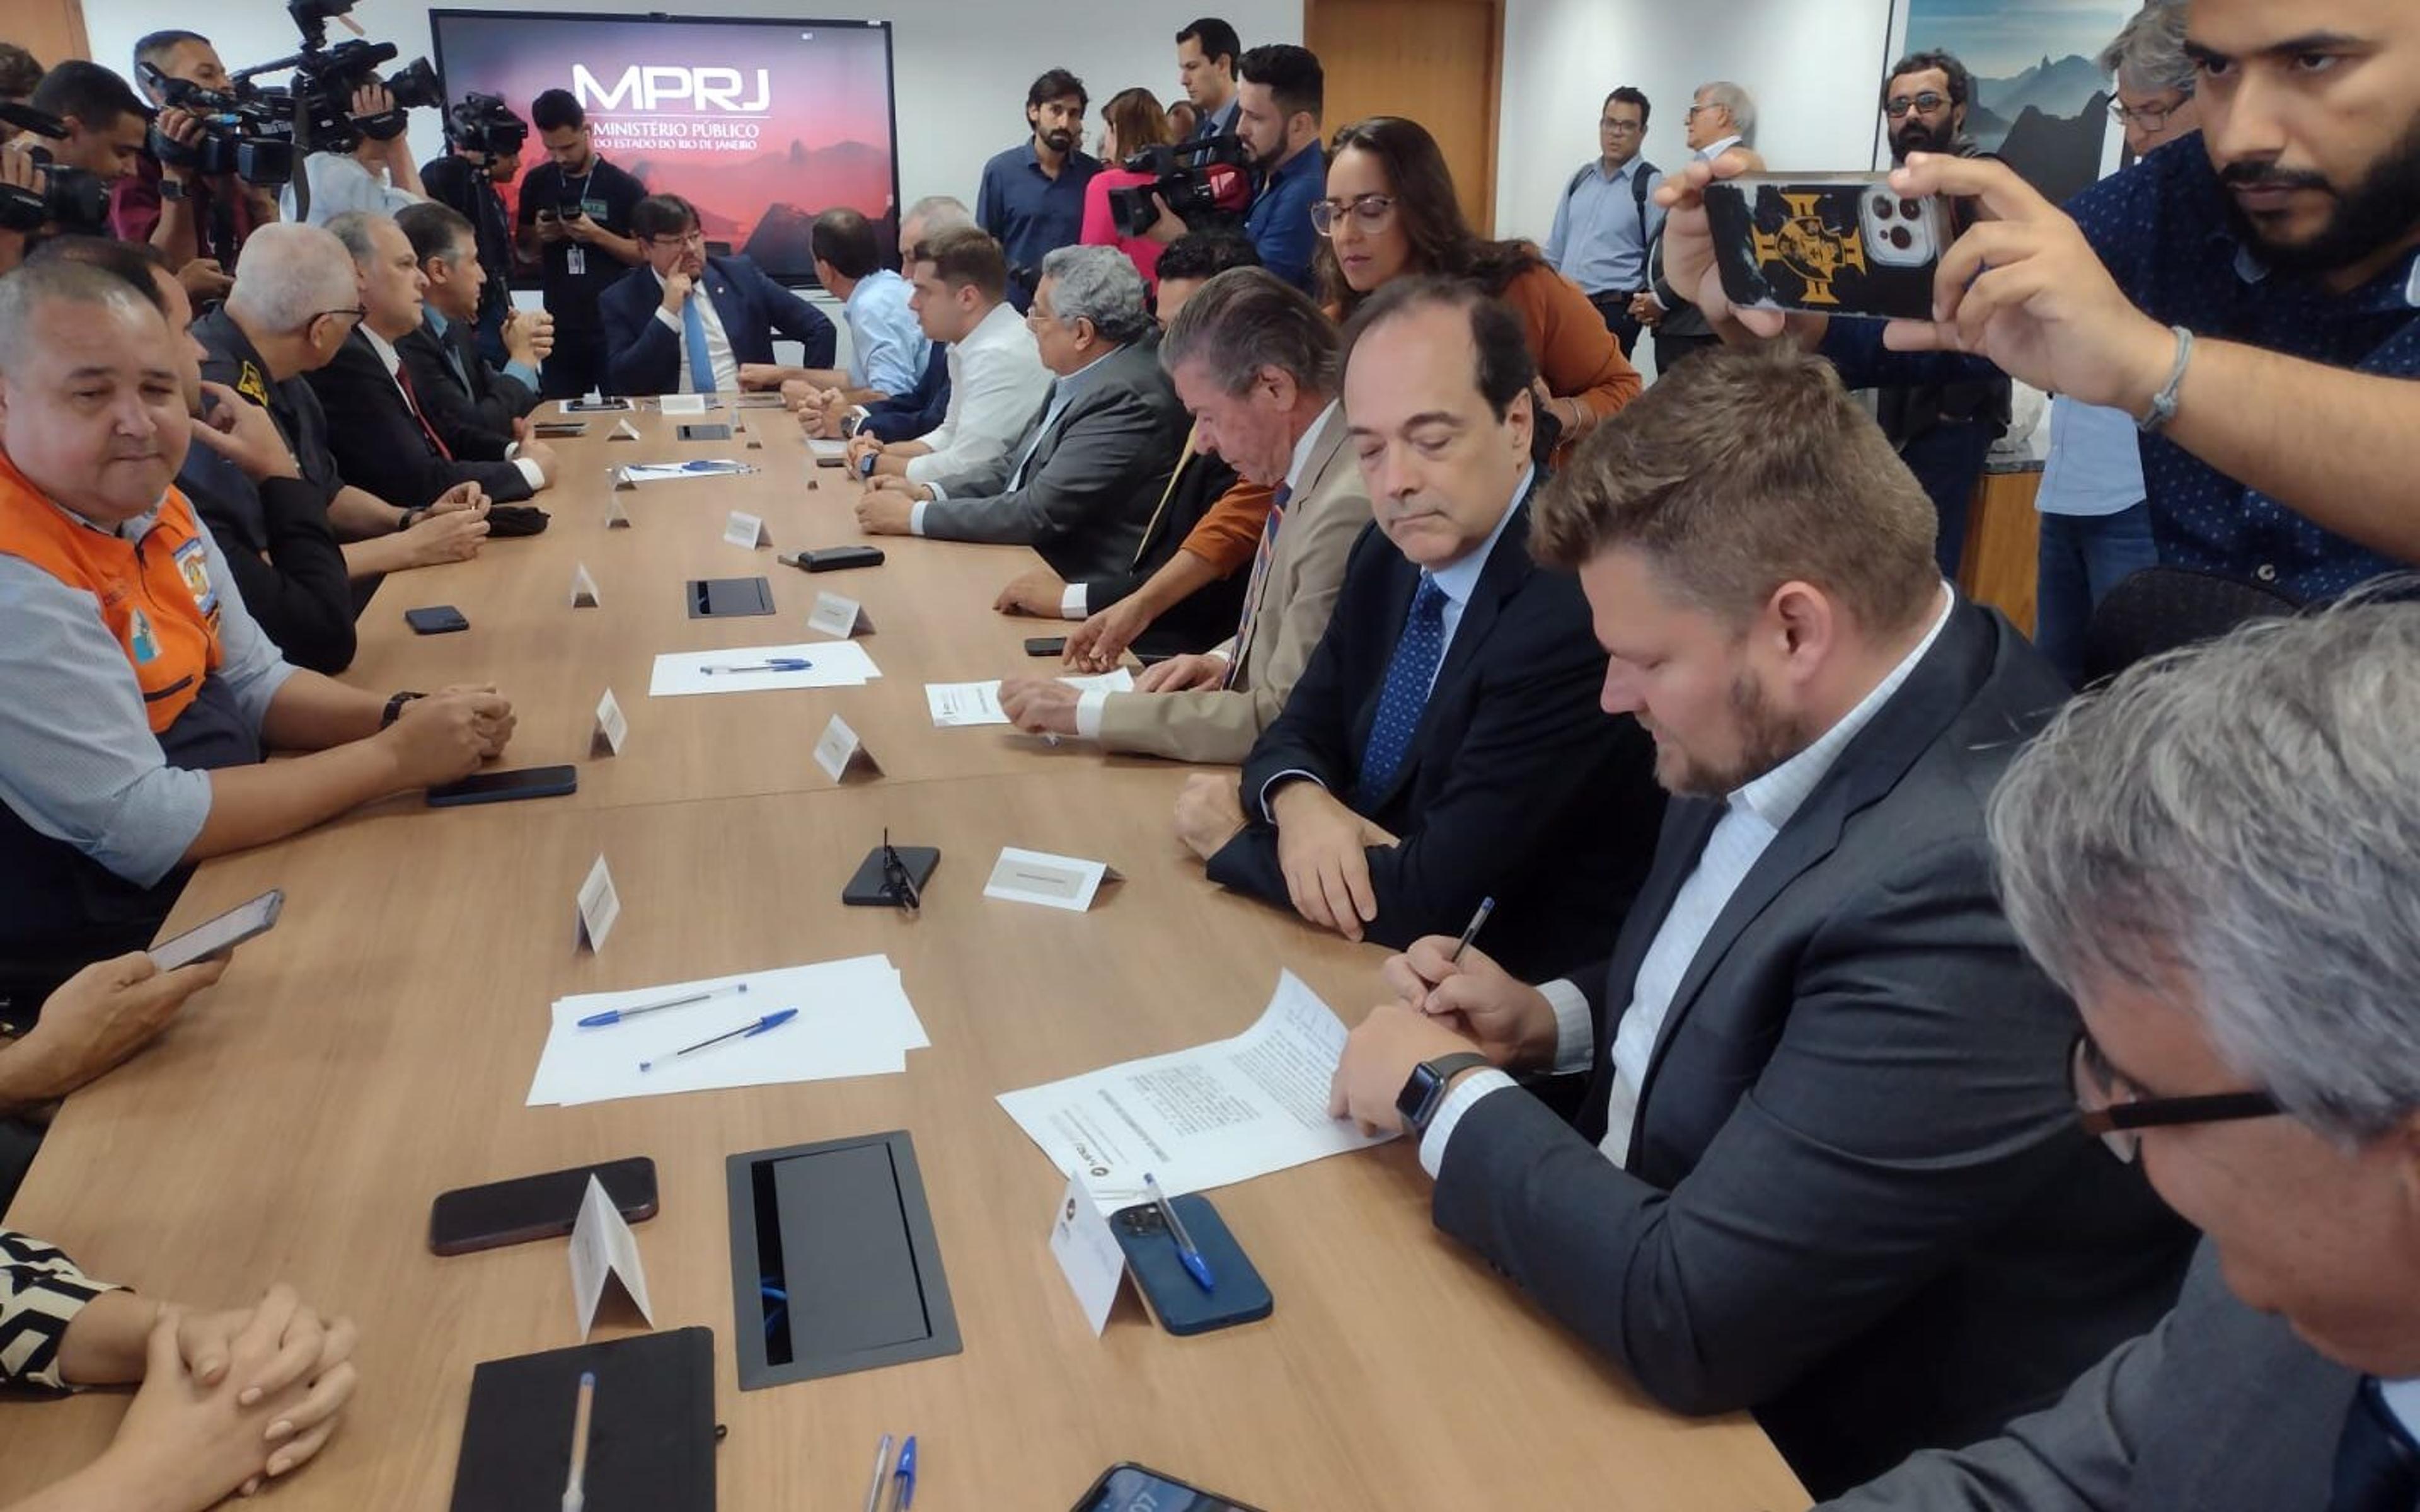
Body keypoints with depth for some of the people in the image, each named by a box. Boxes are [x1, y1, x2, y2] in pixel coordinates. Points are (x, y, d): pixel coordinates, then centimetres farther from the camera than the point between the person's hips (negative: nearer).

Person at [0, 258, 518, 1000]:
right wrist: (394, 756, -22)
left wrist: (401, 715, -10)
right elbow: (143, 831, -27)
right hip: (111, 959, -8)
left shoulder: (152, 503, 1)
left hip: (224, 859, 8)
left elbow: (254, 685, 9)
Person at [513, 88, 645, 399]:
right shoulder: (537, 183, 6)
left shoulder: (624, 187, -5)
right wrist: (539, 236, -6)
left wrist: (597, 235, -17)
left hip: (614, 328, -3)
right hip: (560, 330, 3)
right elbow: (524, 253, 15)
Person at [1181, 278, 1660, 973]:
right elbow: (1302, 730, 8)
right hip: (1366, 957, 7)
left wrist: (1238, 837, -11)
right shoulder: (1387, 555, -1)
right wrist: (1298, 802, -15)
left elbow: (1434, 897, -25)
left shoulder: (1579, 613, -26)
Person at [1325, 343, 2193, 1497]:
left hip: (1824, 1450, -7)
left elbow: (1686, 1319, -30)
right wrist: (1548, 1022, -4)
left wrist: (1444, 1090, -17)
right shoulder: (1777, 724, -5)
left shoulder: (1970, 881, -31)